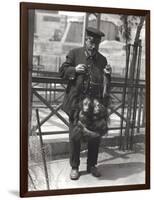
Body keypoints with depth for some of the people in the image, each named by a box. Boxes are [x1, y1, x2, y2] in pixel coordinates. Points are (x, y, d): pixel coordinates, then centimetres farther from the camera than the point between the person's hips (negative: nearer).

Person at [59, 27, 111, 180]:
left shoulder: (102, 60, 11)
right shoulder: (74, 54, 3)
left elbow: (106, 83, 16)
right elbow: (62, 71, 4)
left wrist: (107, 74, -6)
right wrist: (74, 70, -14)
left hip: (96, 103, 3)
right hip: (76, 102, -2)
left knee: (95, 136, 7)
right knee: (75, 135, 4)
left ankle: (92, 165, 25)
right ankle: (74, 167, 19)